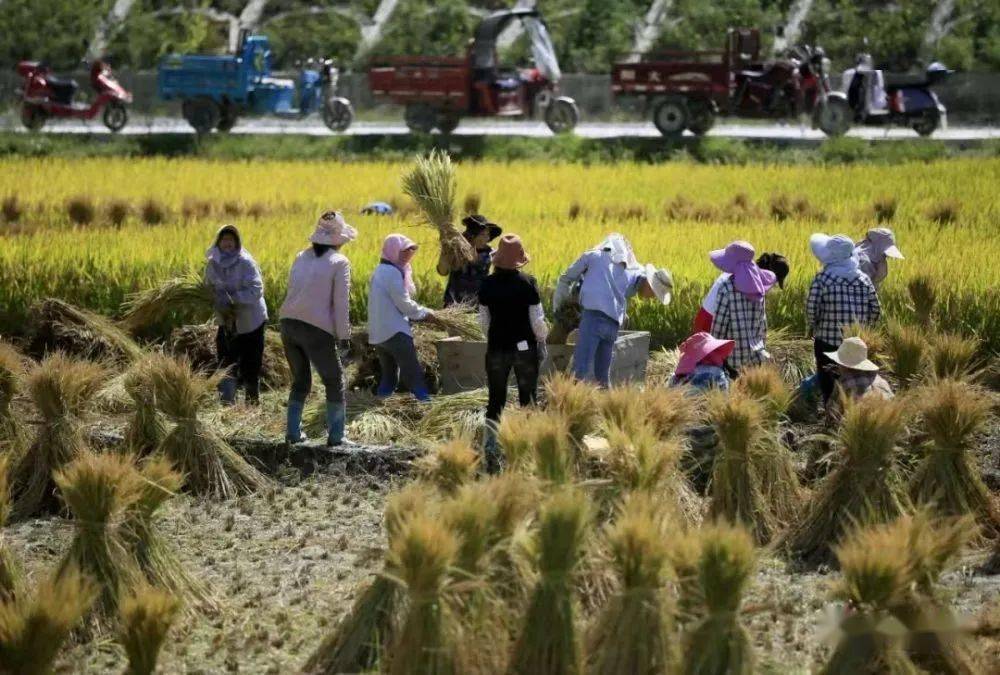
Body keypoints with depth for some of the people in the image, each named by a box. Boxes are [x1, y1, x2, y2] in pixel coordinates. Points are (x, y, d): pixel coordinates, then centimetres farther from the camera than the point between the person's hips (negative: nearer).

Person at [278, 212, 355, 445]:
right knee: (334, 382, 10)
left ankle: (293, 432, 17)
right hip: (317, 330, -5)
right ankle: (335, 436, 8)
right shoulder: (339, 262, -3)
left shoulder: (302, 257, 14)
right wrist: (344, 336, -2)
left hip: (289, 323, 5)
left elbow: (293, 290, 15)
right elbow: (341, 302, -6)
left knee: (300, 381, 21)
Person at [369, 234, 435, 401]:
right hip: (394, 332, -10)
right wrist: (424, 313, 0)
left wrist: (417, 314, 11)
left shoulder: (380, 271, 18)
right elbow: (403, 303, -14)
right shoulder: (393, 272, -13)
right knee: (413, 372, -11)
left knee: (388, 374, 13)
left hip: (377, 333, 10)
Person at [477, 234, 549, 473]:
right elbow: (537, 320, -8)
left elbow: (484, 321, 4)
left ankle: (490, 450, -1)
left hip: (497, 348, 2)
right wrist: (542, 340, 9)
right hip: (525, 347, -2)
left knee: (495, 400, 9)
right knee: (528, 399, 12)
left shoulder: (487, 284, -5)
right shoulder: (528, 283, -12)